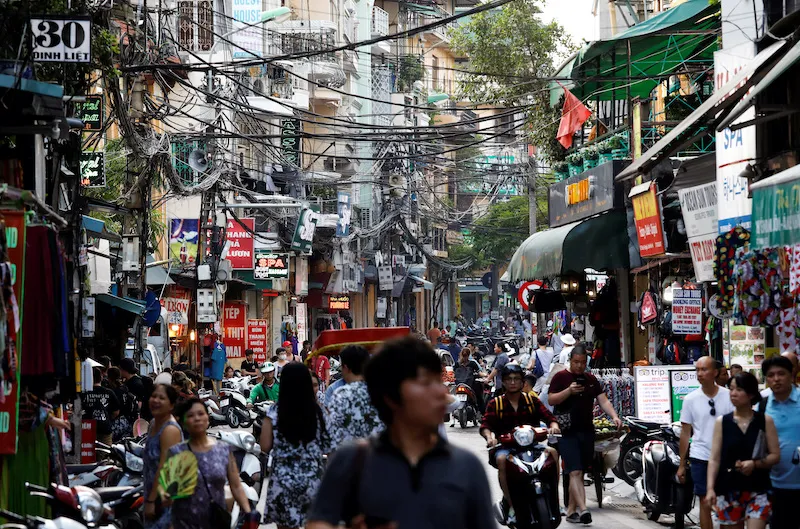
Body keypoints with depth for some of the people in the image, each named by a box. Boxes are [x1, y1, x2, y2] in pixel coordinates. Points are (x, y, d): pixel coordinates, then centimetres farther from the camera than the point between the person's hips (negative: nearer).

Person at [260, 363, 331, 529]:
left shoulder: (274, 412, -9)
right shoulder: (318, 411, -6)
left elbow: (265, 447, -6)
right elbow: (327, 446, -1)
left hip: (283, 478, -1)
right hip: (312, 478, 1)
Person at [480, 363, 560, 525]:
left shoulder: (532, 401, 13)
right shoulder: (495, 404, 7)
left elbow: (548, 417, 3)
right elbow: (485, 425, -5)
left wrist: (553, 426, -20)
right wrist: (489, 436, -28)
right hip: (505, 446, -2)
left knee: (552, 451, -25)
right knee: (501, 459, -36)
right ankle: (510, 504, -30)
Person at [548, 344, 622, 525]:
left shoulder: (591, 379, 13)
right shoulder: (560, 377, -1)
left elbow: (603, 401, 7)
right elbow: (551, 400, -7)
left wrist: (614, 416, -9)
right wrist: (569, 391, -21)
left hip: (587, 431, 5)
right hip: (567, 432, -5)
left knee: (580, 473, 8)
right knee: (575, 472, -15)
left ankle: (571, 510, 15)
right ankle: (582, 509, -24)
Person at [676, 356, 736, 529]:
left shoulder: (729, 396, -2)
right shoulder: (691, 399, 0)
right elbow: (685, 432, 6)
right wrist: (681, 464, 6)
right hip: (700, 458, 0)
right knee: (706, 503, 1)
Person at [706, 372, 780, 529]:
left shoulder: (765, 421, 2)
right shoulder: (721, 422, 3)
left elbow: (775, 455, 2)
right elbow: (714, 459, 1)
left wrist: (754, 463, -17)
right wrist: (710, 488, -10)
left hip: (757, 489, -1)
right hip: (728, 490, 1)